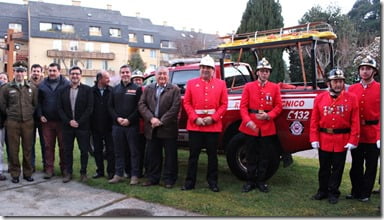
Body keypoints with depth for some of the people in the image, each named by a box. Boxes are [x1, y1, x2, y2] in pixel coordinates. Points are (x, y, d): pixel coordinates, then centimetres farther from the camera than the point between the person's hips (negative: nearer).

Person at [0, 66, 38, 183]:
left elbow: (36, 104, 13)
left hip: (28, 122, 1)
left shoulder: (32, 88, 6)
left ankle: (27, 173, 17)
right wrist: (10, 113, 5)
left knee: (27, 149, 6)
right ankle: (15, 174, 13)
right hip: (12, 123, -1)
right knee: (13, 150, 2)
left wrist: (30, 113, 6)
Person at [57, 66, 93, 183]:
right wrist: (68, 121, -9)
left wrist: (79, 122, -12)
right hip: (67, 125, 2)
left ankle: (83, 172, 16)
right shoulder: (63, 90, 9)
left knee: (84, 150, 4)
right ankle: (68, 172, 19)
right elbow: (60, 108, 4)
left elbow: (89, 108, -6)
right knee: (67, 150, 8)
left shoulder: (87, 89, 0)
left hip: (83, 126, -2)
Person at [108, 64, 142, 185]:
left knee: (134, 151, 0)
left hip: (132, 125, -3)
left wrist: (129, 120, -13)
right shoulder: (115, 89, 13)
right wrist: (117, 118, -6)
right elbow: (110, 106, 10)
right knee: (118, 151, 9)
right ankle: (118, 174, 17)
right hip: (117, 125, 4)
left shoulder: (137, 89, 2)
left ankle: (134, 176, 7)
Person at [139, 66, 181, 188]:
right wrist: (151, 118, -12)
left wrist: (162, 121, -14)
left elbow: (175, 107, -9)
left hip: (168, 128, -3)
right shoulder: (148, 89, 11)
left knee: (170, 155, 3)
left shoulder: (174, 89, 0)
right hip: (151, 129, 3)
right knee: (153, 155, 11)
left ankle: (169, 179, 14)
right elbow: (141, 104, 2)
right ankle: (152, 178, 22)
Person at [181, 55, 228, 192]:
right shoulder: (191, 83, 7)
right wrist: (195, 118, -10)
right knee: (193, 155, 6)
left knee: (212, 155, 9)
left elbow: (224, 104, 1)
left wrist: (213, 118, -11)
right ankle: (190, 182, 17)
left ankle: (212, 182, 21)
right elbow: (187, 103, 2)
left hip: (214, 126, 0)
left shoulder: (221, 84, 6)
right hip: (194, 125, 0)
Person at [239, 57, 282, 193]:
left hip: (267, 127, 1)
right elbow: (243, 106, -2)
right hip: (251, 127, -1)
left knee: (264, 156, 8)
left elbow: (278, 106, 4)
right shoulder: (249, 86, 3)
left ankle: (261, 181, 20)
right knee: (251, 155, 7)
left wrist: (268, 116, -13)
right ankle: (250, 181, 19)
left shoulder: (274, 87, 6)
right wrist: (248, 121, -15)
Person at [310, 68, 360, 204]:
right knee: (324, 167, 13)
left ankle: (333, 193, 24)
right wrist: (314, 139, -4)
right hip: (324, 140, 1)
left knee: (337, 168, 10)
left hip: (342, 141, -1)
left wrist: (353, 141, -9)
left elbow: (355, 122, -5)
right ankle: (323, 191, 29)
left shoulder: (351, 98, -3)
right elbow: (314, 121, 0)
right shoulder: (319, 98, 0)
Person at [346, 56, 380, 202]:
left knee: (371, 165, 8)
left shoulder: (379, 89, -4)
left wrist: (380, 135, -15)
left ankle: (365, 193, 21)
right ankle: (356, 191, 27)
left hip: (373, 135, -3)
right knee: (356, 164, 14)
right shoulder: (352, 89, 5)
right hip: (355, 134, 3)